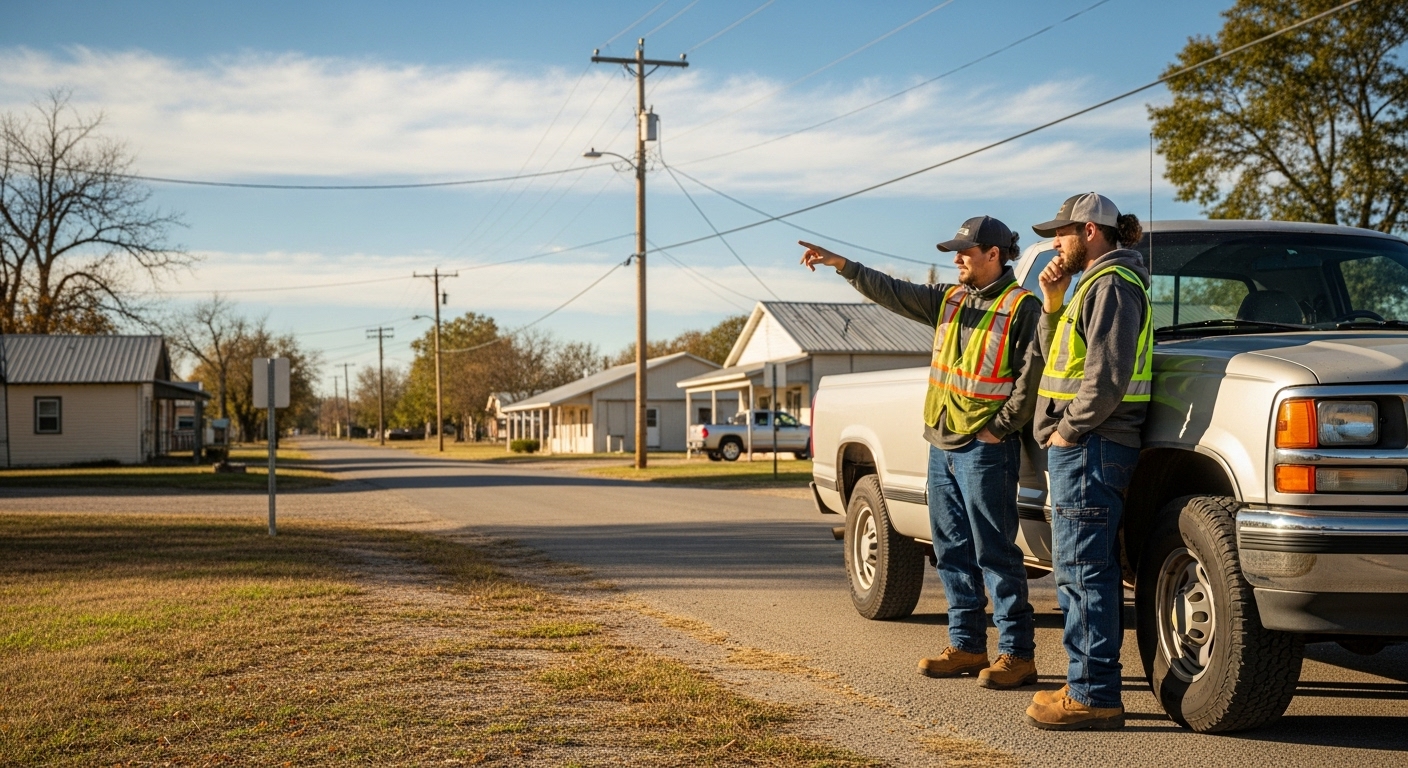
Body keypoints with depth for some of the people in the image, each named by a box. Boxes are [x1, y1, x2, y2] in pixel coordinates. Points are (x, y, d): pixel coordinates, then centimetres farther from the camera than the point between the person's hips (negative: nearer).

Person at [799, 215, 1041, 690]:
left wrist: (999, 428, -14)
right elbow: (891, 292, 13)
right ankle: (966, 646, 18)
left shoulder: (1020, 307, -7)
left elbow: (1030, 375, -12)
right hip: (941, 445, 8)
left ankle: (1017, 654, -1)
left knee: (995, 552, -6)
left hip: (985, 450, -8)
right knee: (953, 552, 10)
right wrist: (841, 265, 5)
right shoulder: (949, 300, 15)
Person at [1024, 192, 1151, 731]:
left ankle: (1094, 696, -8)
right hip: (1083, 449, 11)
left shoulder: (1112, 284, -11)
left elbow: (1108, 375, -20)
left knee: (1083, 571, -10)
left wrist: (1069, 429, -15)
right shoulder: (1093, 283, 22)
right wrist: (1053, 304, 11)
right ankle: (1091, 689, 18)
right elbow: (1058, 358, 23)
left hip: (1090, 447, -11)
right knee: (1087, 572, 12)